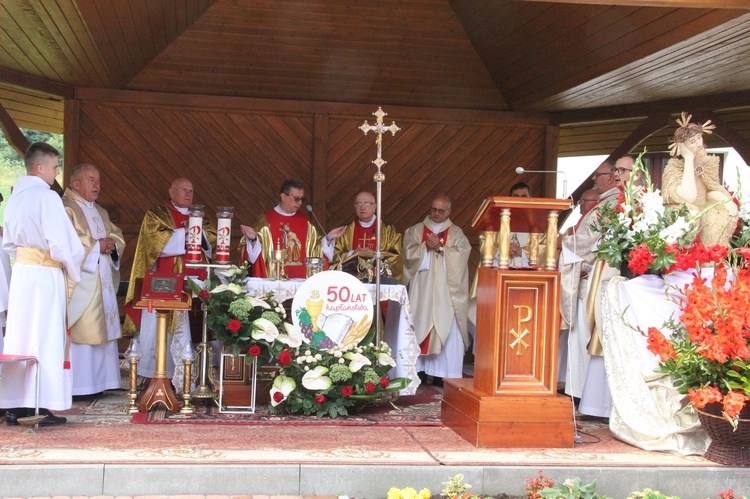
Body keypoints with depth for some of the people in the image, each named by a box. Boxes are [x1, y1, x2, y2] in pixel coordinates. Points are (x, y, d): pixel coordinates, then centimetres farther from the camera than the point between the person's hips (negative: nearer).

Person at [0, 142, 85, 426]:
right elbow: (60, 243, -17)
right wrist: (73, 269, -3)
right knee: (45, 339, -1)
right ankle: (40, 407, 2)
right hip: (46, 275, -7)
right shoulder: (47, 197, -14)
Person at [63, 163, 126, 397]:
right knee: (79, 332, -10)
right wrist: (96, 245, -13)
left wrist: (111, 243, -4)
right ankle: (75, 385, -7)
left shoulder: (100, 211, 22)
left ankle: (99, 381, 12)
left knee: (103, 331, 7)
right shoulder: (65, 208, -5)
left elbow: (117, 235, 19)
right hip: (79, 282, -8)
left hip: (103, 281, 8)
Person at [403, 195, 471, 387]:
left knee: (446, 328, -5)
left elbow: (461, 254, -4)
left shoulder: (456, 233, 11)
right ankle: (419, 370, 2)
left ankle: (443, 374, -2)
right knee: (420, 327, -2)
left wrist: (440, 247, -13)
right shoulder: (415, 231, 13)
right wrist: (426, 247, -14)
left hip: (446, 291, -1)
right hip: (421, 290, 1)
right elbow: (409, 253, 0)